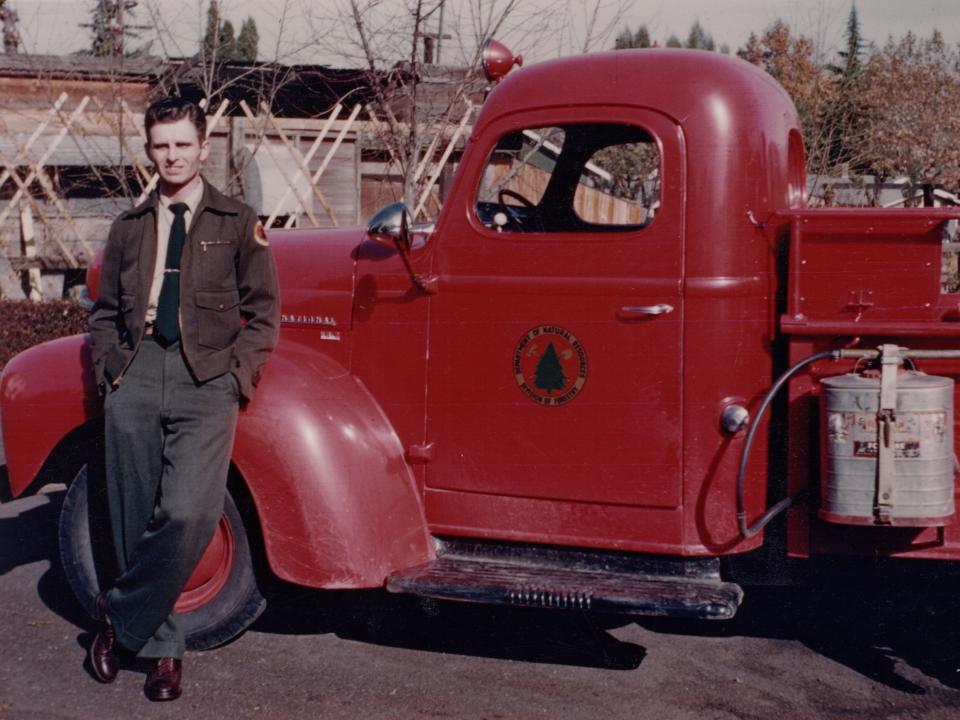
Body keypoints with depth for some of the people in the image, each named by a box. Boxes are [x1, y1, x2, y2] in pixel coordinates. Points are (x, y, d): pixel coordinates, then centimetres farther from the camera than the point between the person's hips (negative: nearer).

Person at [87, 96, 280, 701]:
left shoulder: (238, 223, 9)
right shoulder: (129, 227, 17)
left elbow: (262, 311, 6)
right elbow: (105, 311, 21)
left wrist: (234, 377, -4)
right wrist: (112, 368, 6)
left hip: (206, 379, -3)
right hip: (136, 376, 3)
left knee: (187, 512, -19)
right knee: (136, 519, 3)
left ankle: (119, 617, 3)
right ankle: (163, 648, 18)